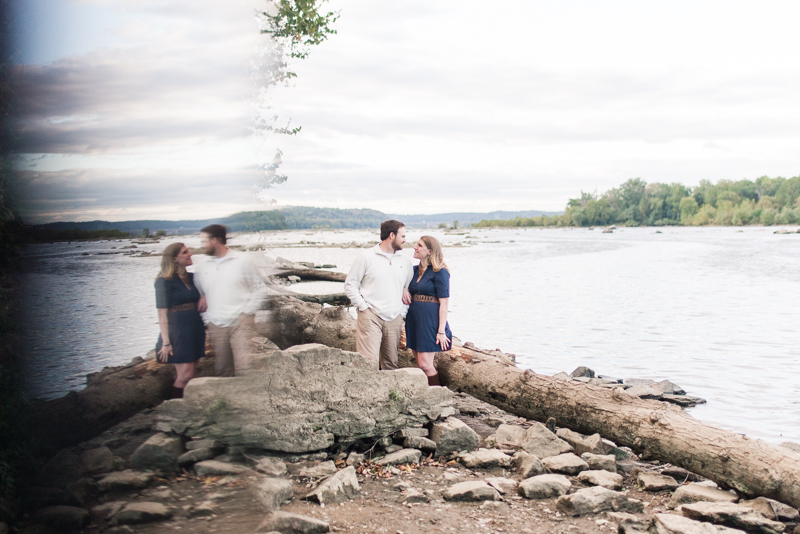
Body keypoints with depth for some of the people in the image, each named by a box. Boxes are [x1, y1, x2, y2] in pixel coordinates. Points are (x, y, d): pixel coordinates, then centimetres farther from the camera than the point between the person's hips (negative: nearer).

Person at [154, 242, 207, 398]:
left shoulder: (191, 277, 12)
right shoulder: (165, 281, -8)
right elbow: (162, 314, -11)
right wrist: (166, 342, -16)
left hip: (195, 330, 7)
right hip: (178, 331, -7)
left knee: (190, 375, 6)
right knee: (185, 375, -9)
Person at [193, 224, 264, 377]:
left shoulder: (242, 260, 0)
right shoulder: (201, 268, 9)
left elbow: (258, 288, 3)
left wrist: (247, 311, -6)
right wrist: (207, 318, 5)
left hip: (241, 323, -4)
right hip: (215, 325, 4)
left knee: (245, 367, -13)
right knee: (222, 370, 8)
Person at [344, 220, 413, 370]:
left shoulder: (405, 261, 13)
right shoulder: (366, 257, -1)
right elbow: (350, 284, 1)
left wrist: (402, 311, 9)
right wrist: (363, 307, -6)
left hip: (394, 319, 4)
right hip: (370, 317, -4)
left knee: (391, 364, 6)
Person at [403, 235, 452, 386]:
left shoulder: (439, 272, -10)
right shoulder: (415, 270, 12)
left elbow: (444, 303, -13)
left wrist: (441, 331, -17)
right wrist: (403, 291, 3)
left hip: (430, 321, -8)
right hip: (414, 320, 8)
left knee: (425, 365, -9)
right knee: (419, 363, 10)